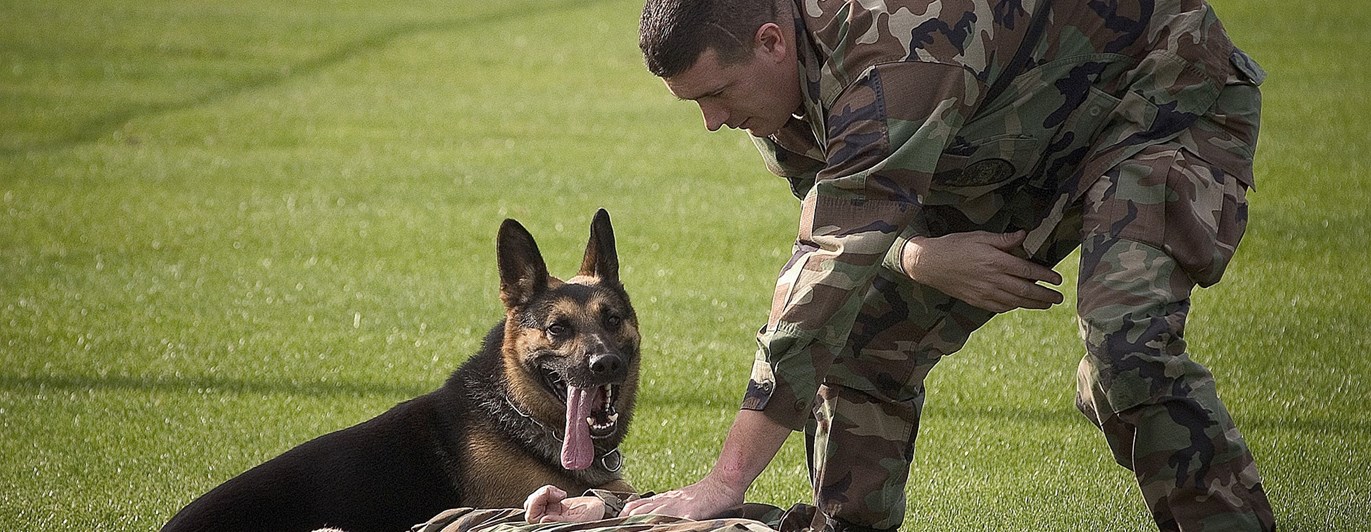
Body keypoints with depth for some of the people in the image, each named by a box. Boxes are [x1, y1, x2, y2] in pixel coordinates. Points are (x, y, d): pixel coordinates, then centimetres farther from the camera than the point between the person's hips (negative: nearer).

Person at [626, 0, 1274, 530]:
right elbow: (832, 238, 3)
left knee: (1126, 348, -30)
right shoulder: (774, 85, -10)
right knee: (862, 339, 0)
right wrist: (918, 260, -24)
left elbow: (838, 266, -41)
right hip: (1023, 145, 8)